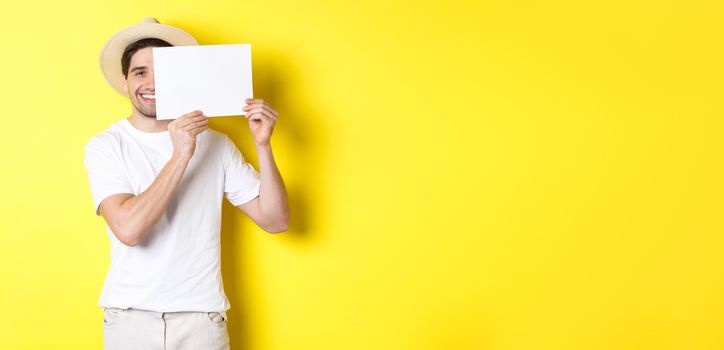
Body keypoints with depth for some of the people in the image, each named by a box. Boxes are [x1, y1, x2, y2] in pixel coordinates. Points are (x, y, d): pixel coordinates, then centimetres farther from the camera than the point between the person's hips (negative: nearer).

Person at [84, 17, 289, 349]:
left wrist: (262, 145, -15)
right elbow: (128, 229, -20)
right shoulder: (105, 146, -5)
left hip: (201, 315, 1)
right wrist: (180, 157, -24)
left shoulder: (215, 144, -1)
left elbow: (275, 221, -4)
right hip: (129, 316, -1)